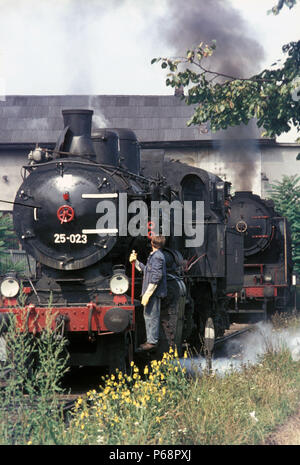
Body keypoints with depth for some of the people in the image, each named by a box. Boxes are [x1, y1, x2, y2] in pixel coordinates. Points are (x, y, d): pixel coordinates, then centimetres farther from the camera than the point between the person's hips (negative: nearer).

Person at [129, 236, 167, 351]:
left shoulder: (157, 257, -16)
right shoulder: (154, 255, 16)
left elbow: (156, 277, -22)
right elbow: (145, 270, 26)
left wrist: (147, 294, -22)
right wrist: (135, 262, 16)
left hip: (154, 292, -11)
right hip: (150, 292, 11)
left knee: (152, 316, -7)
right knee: (148, 315, 16)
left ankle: (152, 342, -4)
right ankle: (150, 340, 23)